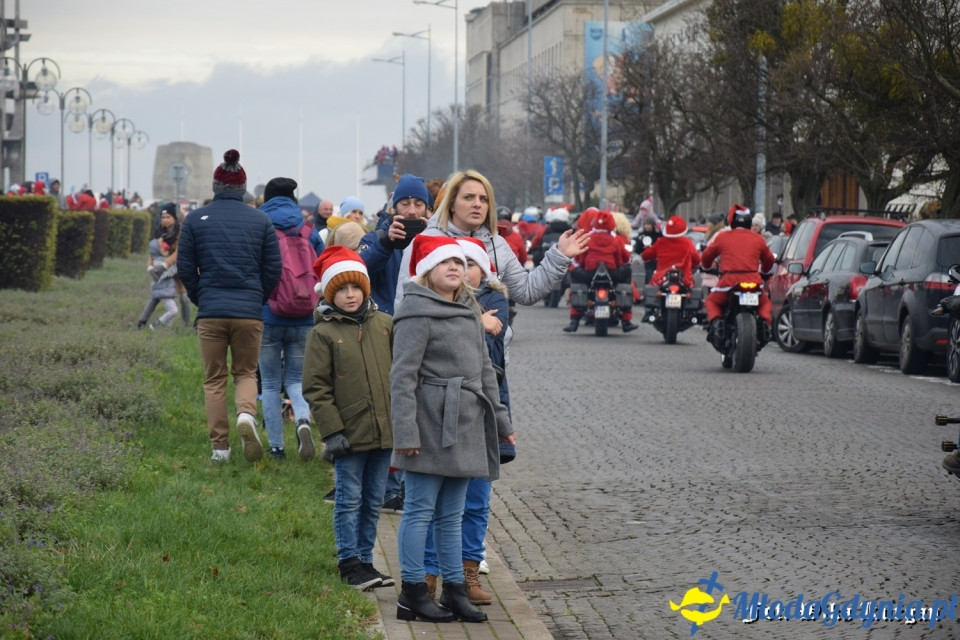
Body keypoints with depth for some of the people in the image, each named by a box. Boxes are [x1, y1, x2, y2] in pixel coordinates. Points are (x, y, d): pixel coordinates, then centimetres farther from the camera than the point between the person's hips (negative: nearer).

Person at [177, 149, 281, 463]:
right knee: (246, 372, 14)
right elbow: (273, 269, 3)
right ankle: (246, 414, -17)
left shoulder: (195, 219, 1)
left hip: (210, 312, 0)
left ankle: (219, 446, 6)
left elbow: (185, 267, 2)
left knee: (214, 379, 9)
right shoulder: (261, 221, 3)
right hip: (249, 313, 0)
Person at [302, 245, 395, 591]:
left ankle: (365, 560, 21)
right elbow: (315, 387, -6)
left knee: (374, 501, 11)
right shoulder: (322, 333, -4)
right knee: (349, 500, 2)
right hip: (350, 432, -4)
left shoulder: (384, 325, 7)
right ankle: (349, 562, 11)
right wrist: (332, 431, -11)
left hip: (384, 431, 4)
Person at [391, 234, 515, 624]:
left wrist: (500, 419, 22)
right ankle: (412, 593, 4)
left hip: (465, 427, 8)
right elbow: (403, 376, -15)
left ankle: (454, 590, 18)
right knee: (421, 510, -1)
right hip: (432, 427, -8)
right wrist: (404, 432, -20)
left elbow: (485, 370, 23)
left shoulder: (469, 312, 16)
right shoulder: (418, 313, -10)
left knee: (452, 514, 13)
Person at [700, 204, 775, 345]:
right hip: (753, 282, 2)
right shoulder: (758, 239, 14)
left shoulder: (722, 237, 9)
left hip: (729, 280, -1)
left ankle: (714, 321, -6)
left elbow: (706, 257, 17)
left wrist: (707, 267, 40)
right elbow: (769, 259, 26)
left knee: (711, 301, 24)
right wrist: (764, 270, 48)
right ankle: (765, 322, 1)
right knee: (764, 302, 30)